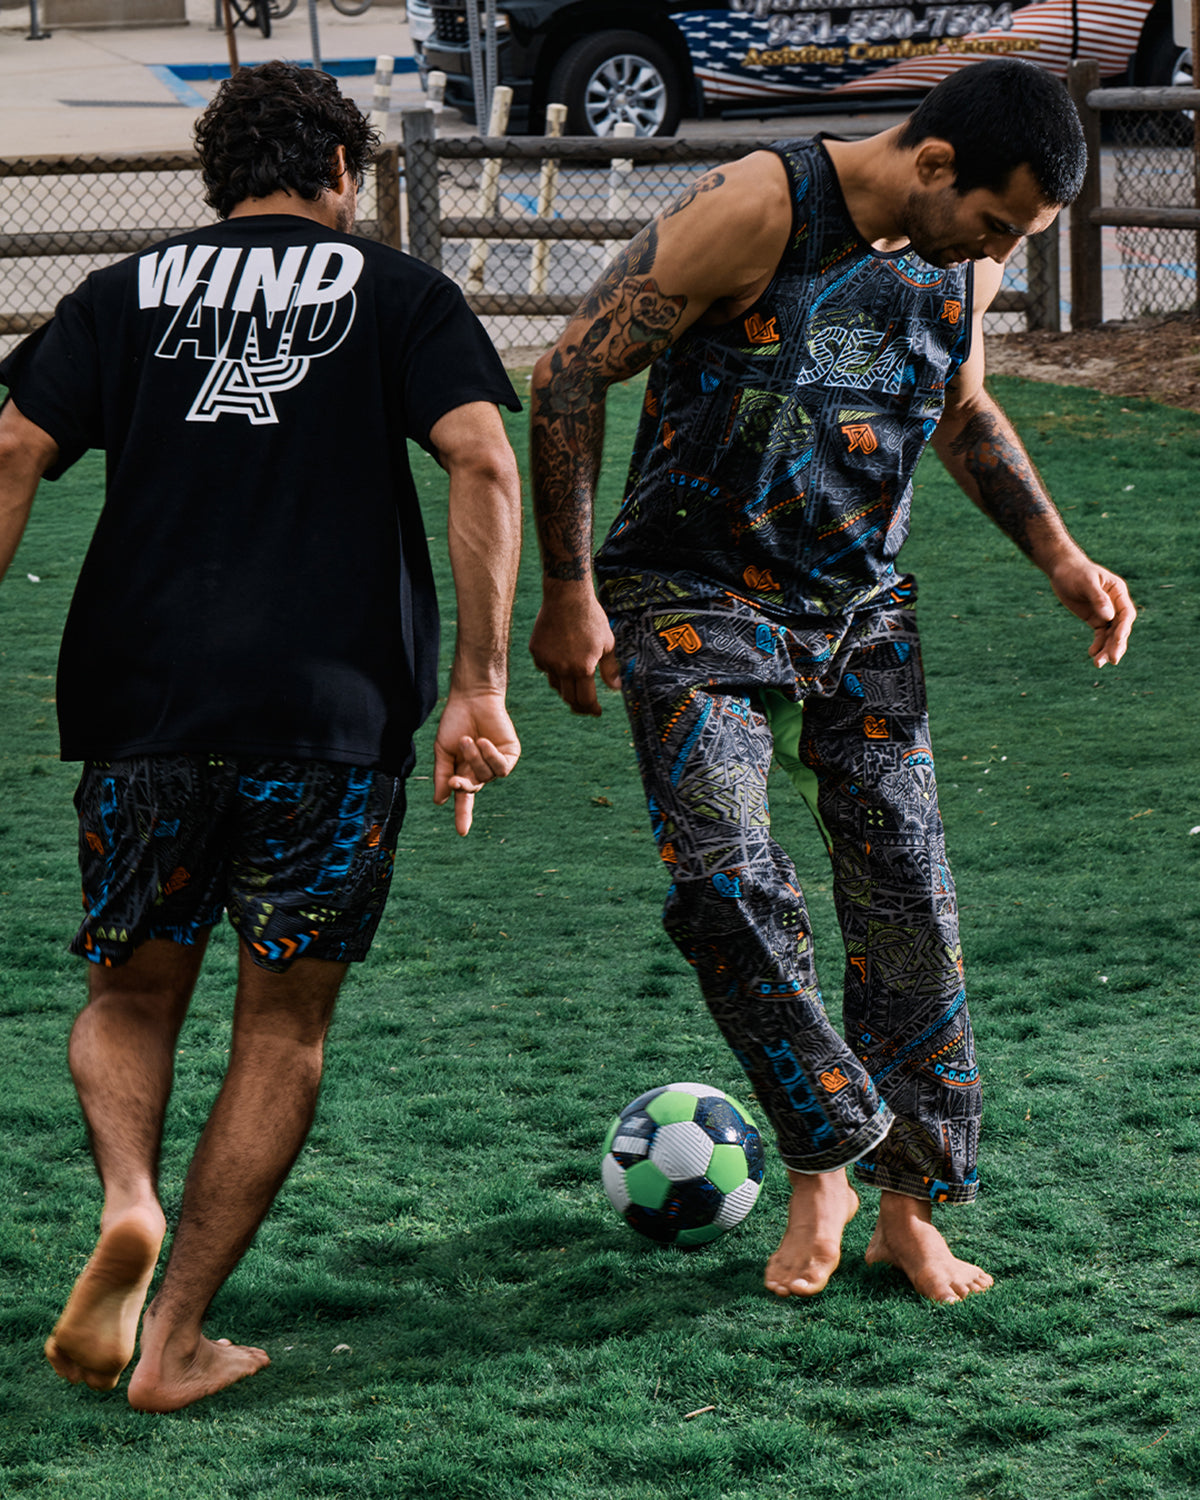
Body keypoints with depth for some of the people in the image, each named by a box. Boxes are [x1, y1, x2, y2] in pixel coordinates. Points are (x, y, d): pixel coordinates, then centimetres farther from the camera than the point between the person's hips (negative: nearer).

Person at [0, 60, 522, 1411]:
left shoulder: (126, 295, 13)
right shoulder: (401, 296, 9)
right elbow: (483, 462, -7)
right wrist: (480, 684, -8)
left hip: (139, 703, 2)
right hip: (333, 714, -1)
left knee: (132, 993, 19)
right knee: (284, 1023, 11)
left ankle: (128, 1207, -10)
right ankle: (176, 1340, 7)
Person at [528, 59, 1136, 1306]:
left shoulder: (965, 261, 0)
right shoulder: (756, 213, -20)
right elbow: (569, 377, -16)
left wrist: (1058, 558, 10)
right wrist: (568, 592, -16)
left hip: (861, 607, 5)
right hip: (696, 596, -5)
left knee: (906, 899, 0)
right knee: (724, 879, -20)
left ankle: (910, 1209, 12)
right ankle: (822, 1163, -1)